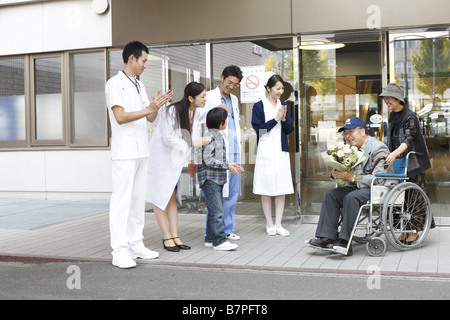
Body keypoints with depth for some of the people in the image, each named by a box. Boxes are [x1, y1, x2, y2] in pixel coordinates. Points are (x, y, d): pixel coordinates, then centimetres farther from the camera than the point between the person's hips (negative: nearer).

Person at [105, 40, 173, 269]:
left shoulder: (139, 85, 16)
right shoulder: (115, 83, -7)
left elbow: (150, 118, 16)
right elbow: (120, 117, -17)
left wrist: (157, 106, -3)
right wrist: (149, 109, -17)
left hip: (141, 151, 8)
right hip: (124, 152, -8)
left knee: (138, 199, 10)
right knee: (122, 200, -7)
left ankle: (136, 245, 18)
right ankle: (119, 251, -5)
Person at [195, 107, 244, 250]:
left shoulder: (219, 136, 16)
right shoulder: (210, 137, -15)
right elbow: (208, 160, -21)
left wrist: (230, 165, 13)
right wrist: (227, 166, -19)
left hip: (218, 179, 10)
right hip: (210, 178, -10)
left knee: (216, 210, 13)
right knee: (216, 210, -11)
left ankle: (210, 238, 21)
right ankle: (219, 240, -9)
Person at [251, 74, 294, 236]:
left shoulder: (283, 106, 12)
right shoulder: (259, 106, -2)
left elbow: (289, 130, 12)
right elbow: (258, 129, -8)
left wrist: (284, 119, -7)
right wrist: (275, 119, -11)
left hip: (281, 151, 4)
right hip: (265, 151, -4)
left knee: (282, 188, 2)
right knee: (266, 188, 0)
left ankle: (278, 224, 9)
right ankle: (269, 224, 11)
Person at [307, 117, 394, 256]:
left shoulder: (378, 148, -13)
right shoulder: (351, 148, 12)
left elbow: (378, 179, -21)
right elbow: (345, 170, 18)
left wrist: (353, 177, -26)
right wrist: (336, 173, -8)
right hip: (356, 187, 8)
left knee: (351, 197, -33)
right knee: (330, 195, -11)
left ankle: (345, 241, -28)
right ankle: (327, 237, -16)